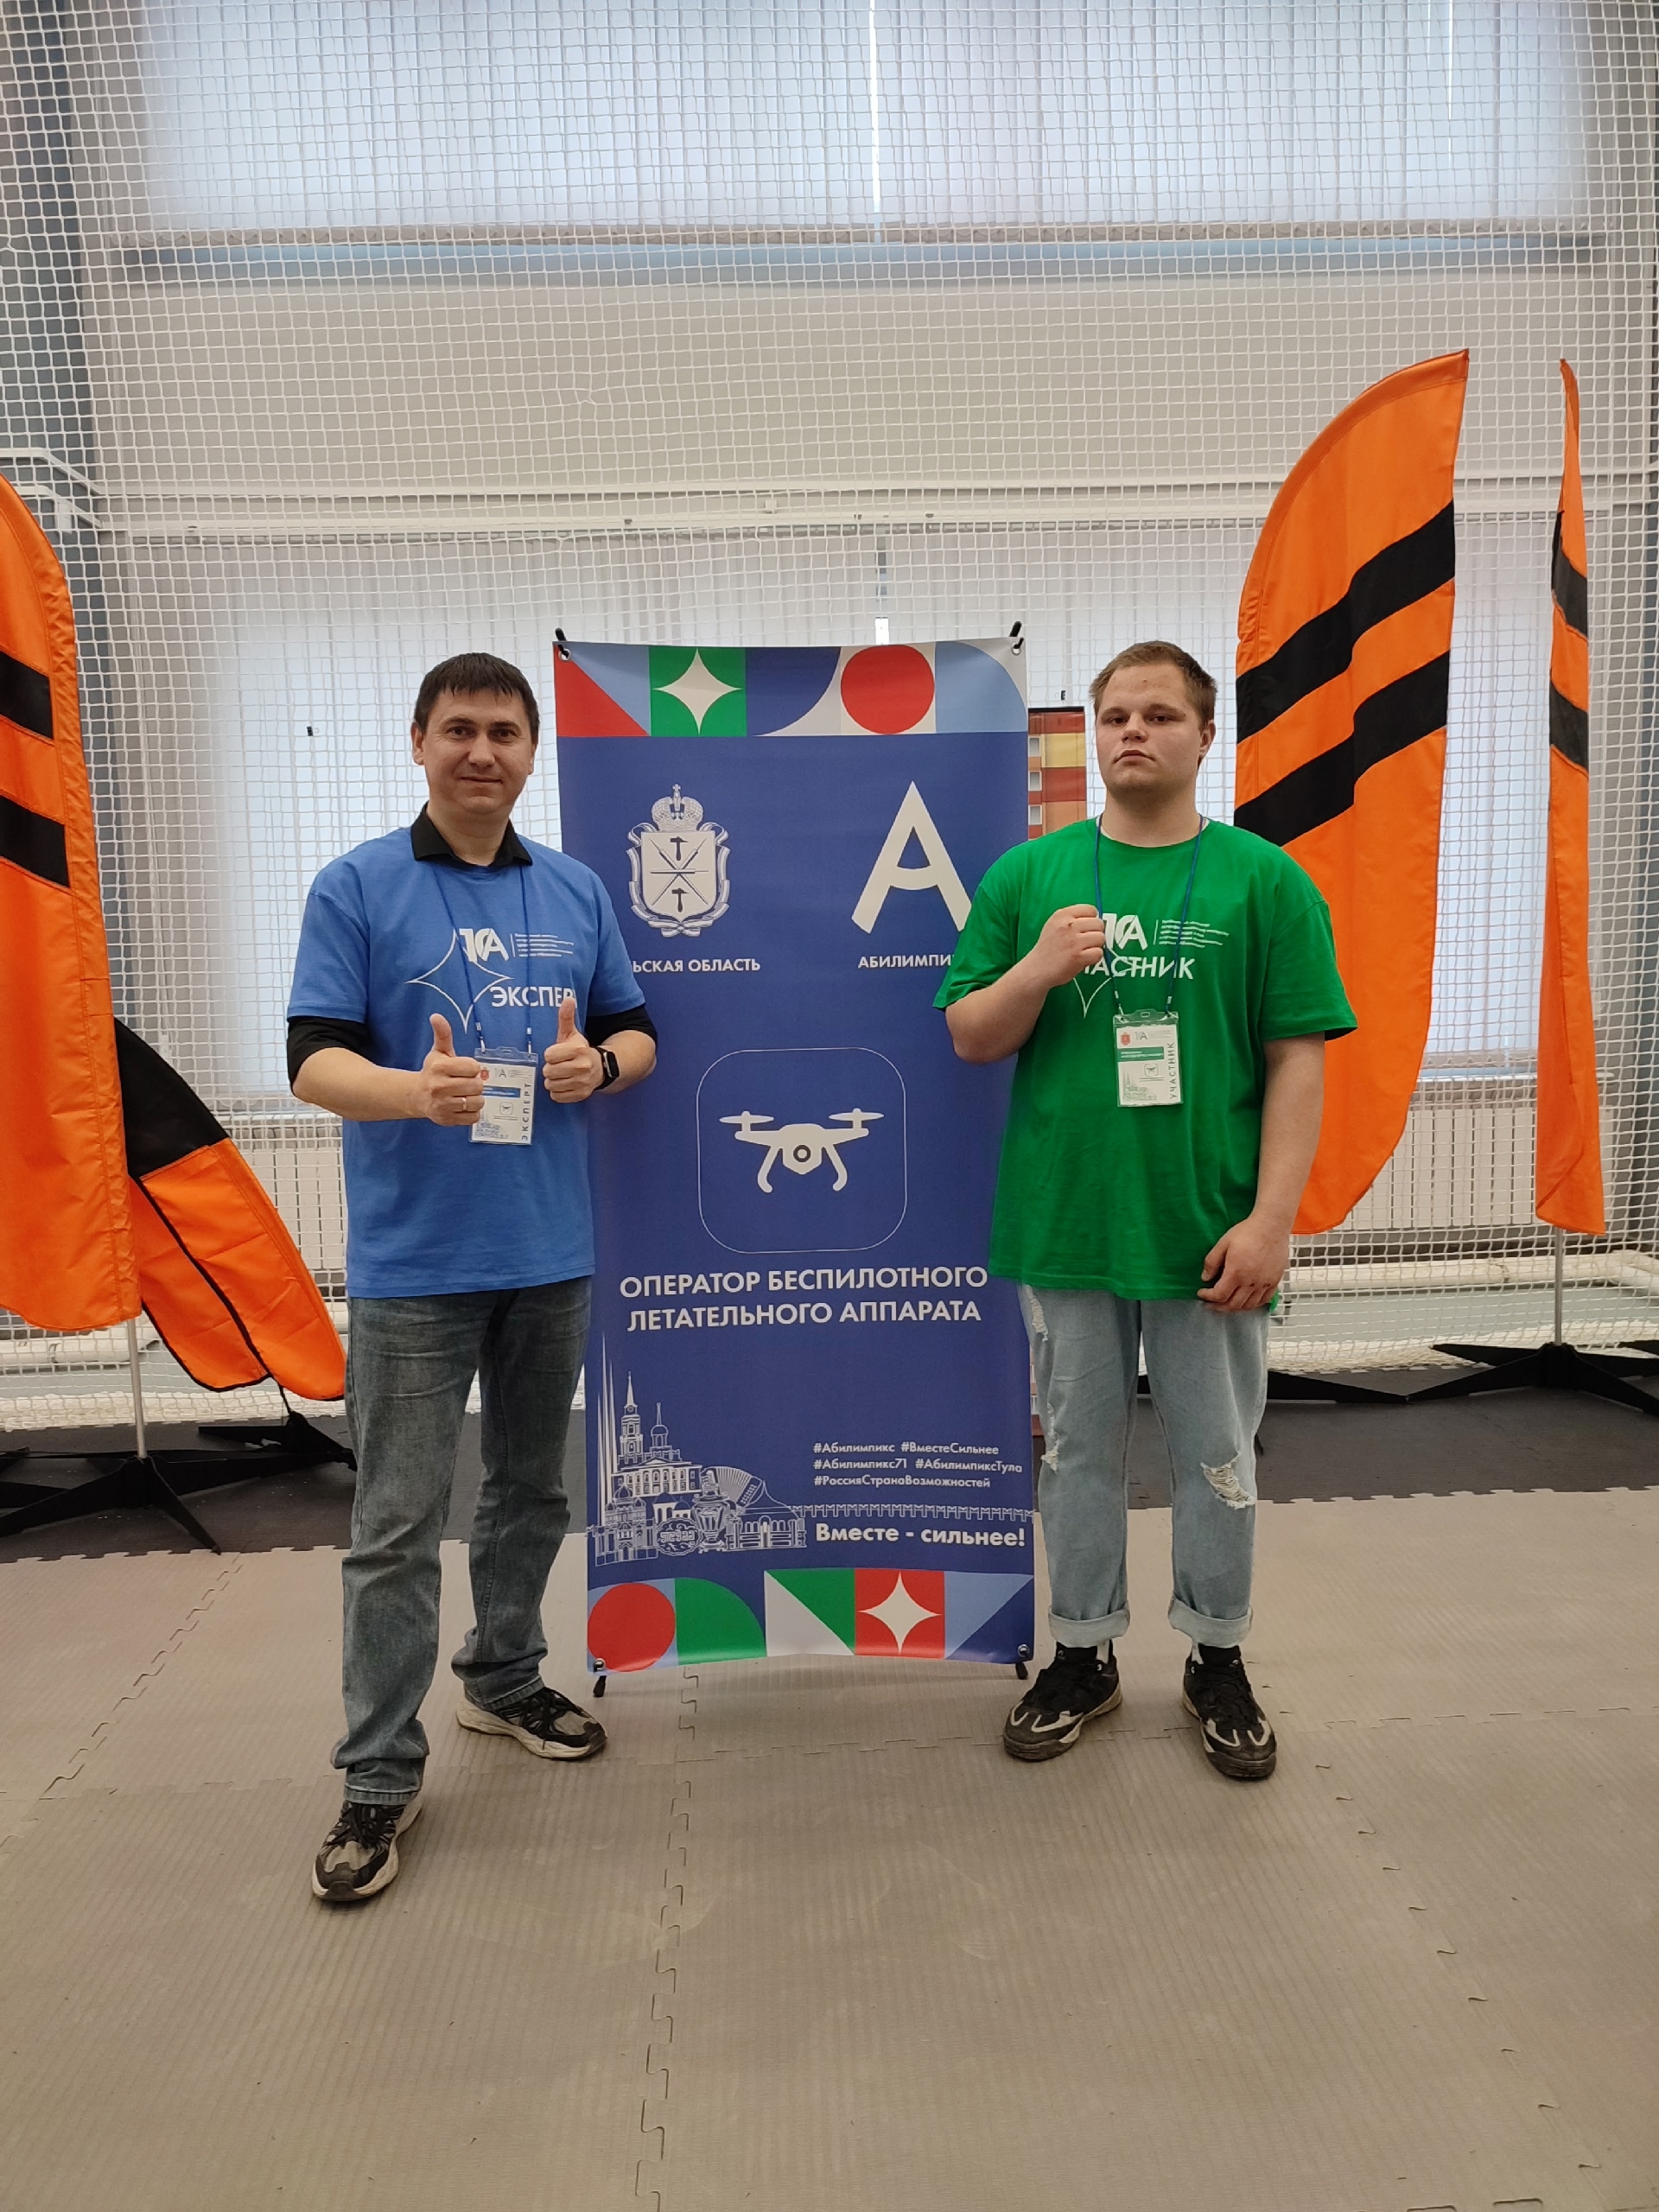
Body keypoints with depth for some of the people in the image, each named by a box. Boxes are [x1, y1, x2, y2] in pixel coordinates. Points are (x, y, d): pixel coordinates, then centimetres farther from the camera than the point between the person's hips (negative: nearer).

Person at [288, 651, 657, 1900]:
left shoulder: (576, 892, 9)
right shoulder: (359, 888, -4)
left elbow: (636, 1034, 12)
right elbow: (315, 1060, -9)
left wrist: (598, 1064, -11)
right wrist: (416, 1091, -29)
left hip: (552, 1251, 5)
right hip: (415, 1259, -4)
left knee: (533, 1489, 18)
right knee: (399, 1523, 1)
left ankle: (506, 1680, 38)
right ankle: (380, 1776, 14)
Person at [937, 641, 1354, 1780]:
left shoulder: (1263, 880, -1)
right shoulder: (1030, 874, 5)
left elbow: (1298, 1060, -4)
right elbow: (969, 1038, 6)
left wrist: (1271, 1219, -11)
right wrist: (1039, 969, -14)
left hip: (1209, 1234, -1)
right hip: (1064, 1224, 2)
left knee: (1217, 1459, 12)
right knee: (1081, 1451, 14)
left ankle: (1219, 1658, 34)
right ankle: (1085, 1655, 32)